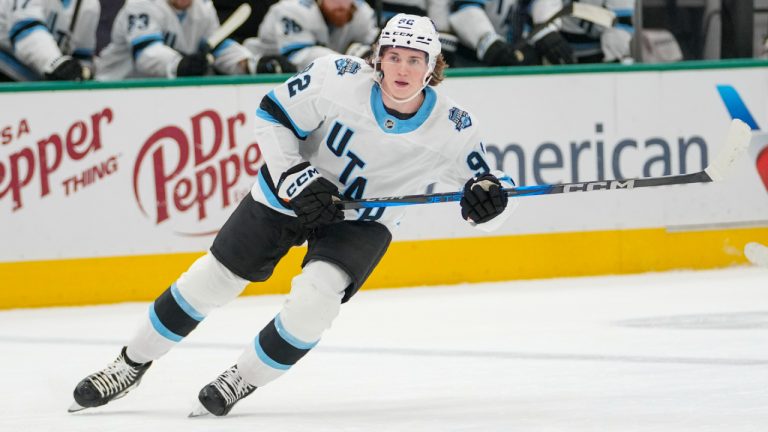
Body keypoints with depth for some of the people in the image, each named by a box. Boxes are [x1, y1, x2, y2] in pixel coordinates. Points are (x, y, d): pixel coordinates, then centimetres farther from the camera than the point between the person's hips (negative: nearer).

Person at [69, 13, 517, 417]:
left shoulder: (454, 128, -23)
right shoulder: (340, 77, -26)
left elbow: (491, 192, -14)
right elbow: (273, 114, -13)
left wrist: (489, 196, -37)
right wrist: (294, 176, -23)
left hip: (362, 222, 0)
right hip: (289, 195, 0)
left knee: (315, 298, -25)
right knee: (211, 280, 5)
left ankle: (241, 381, 0)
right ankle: (133, 364, 26)